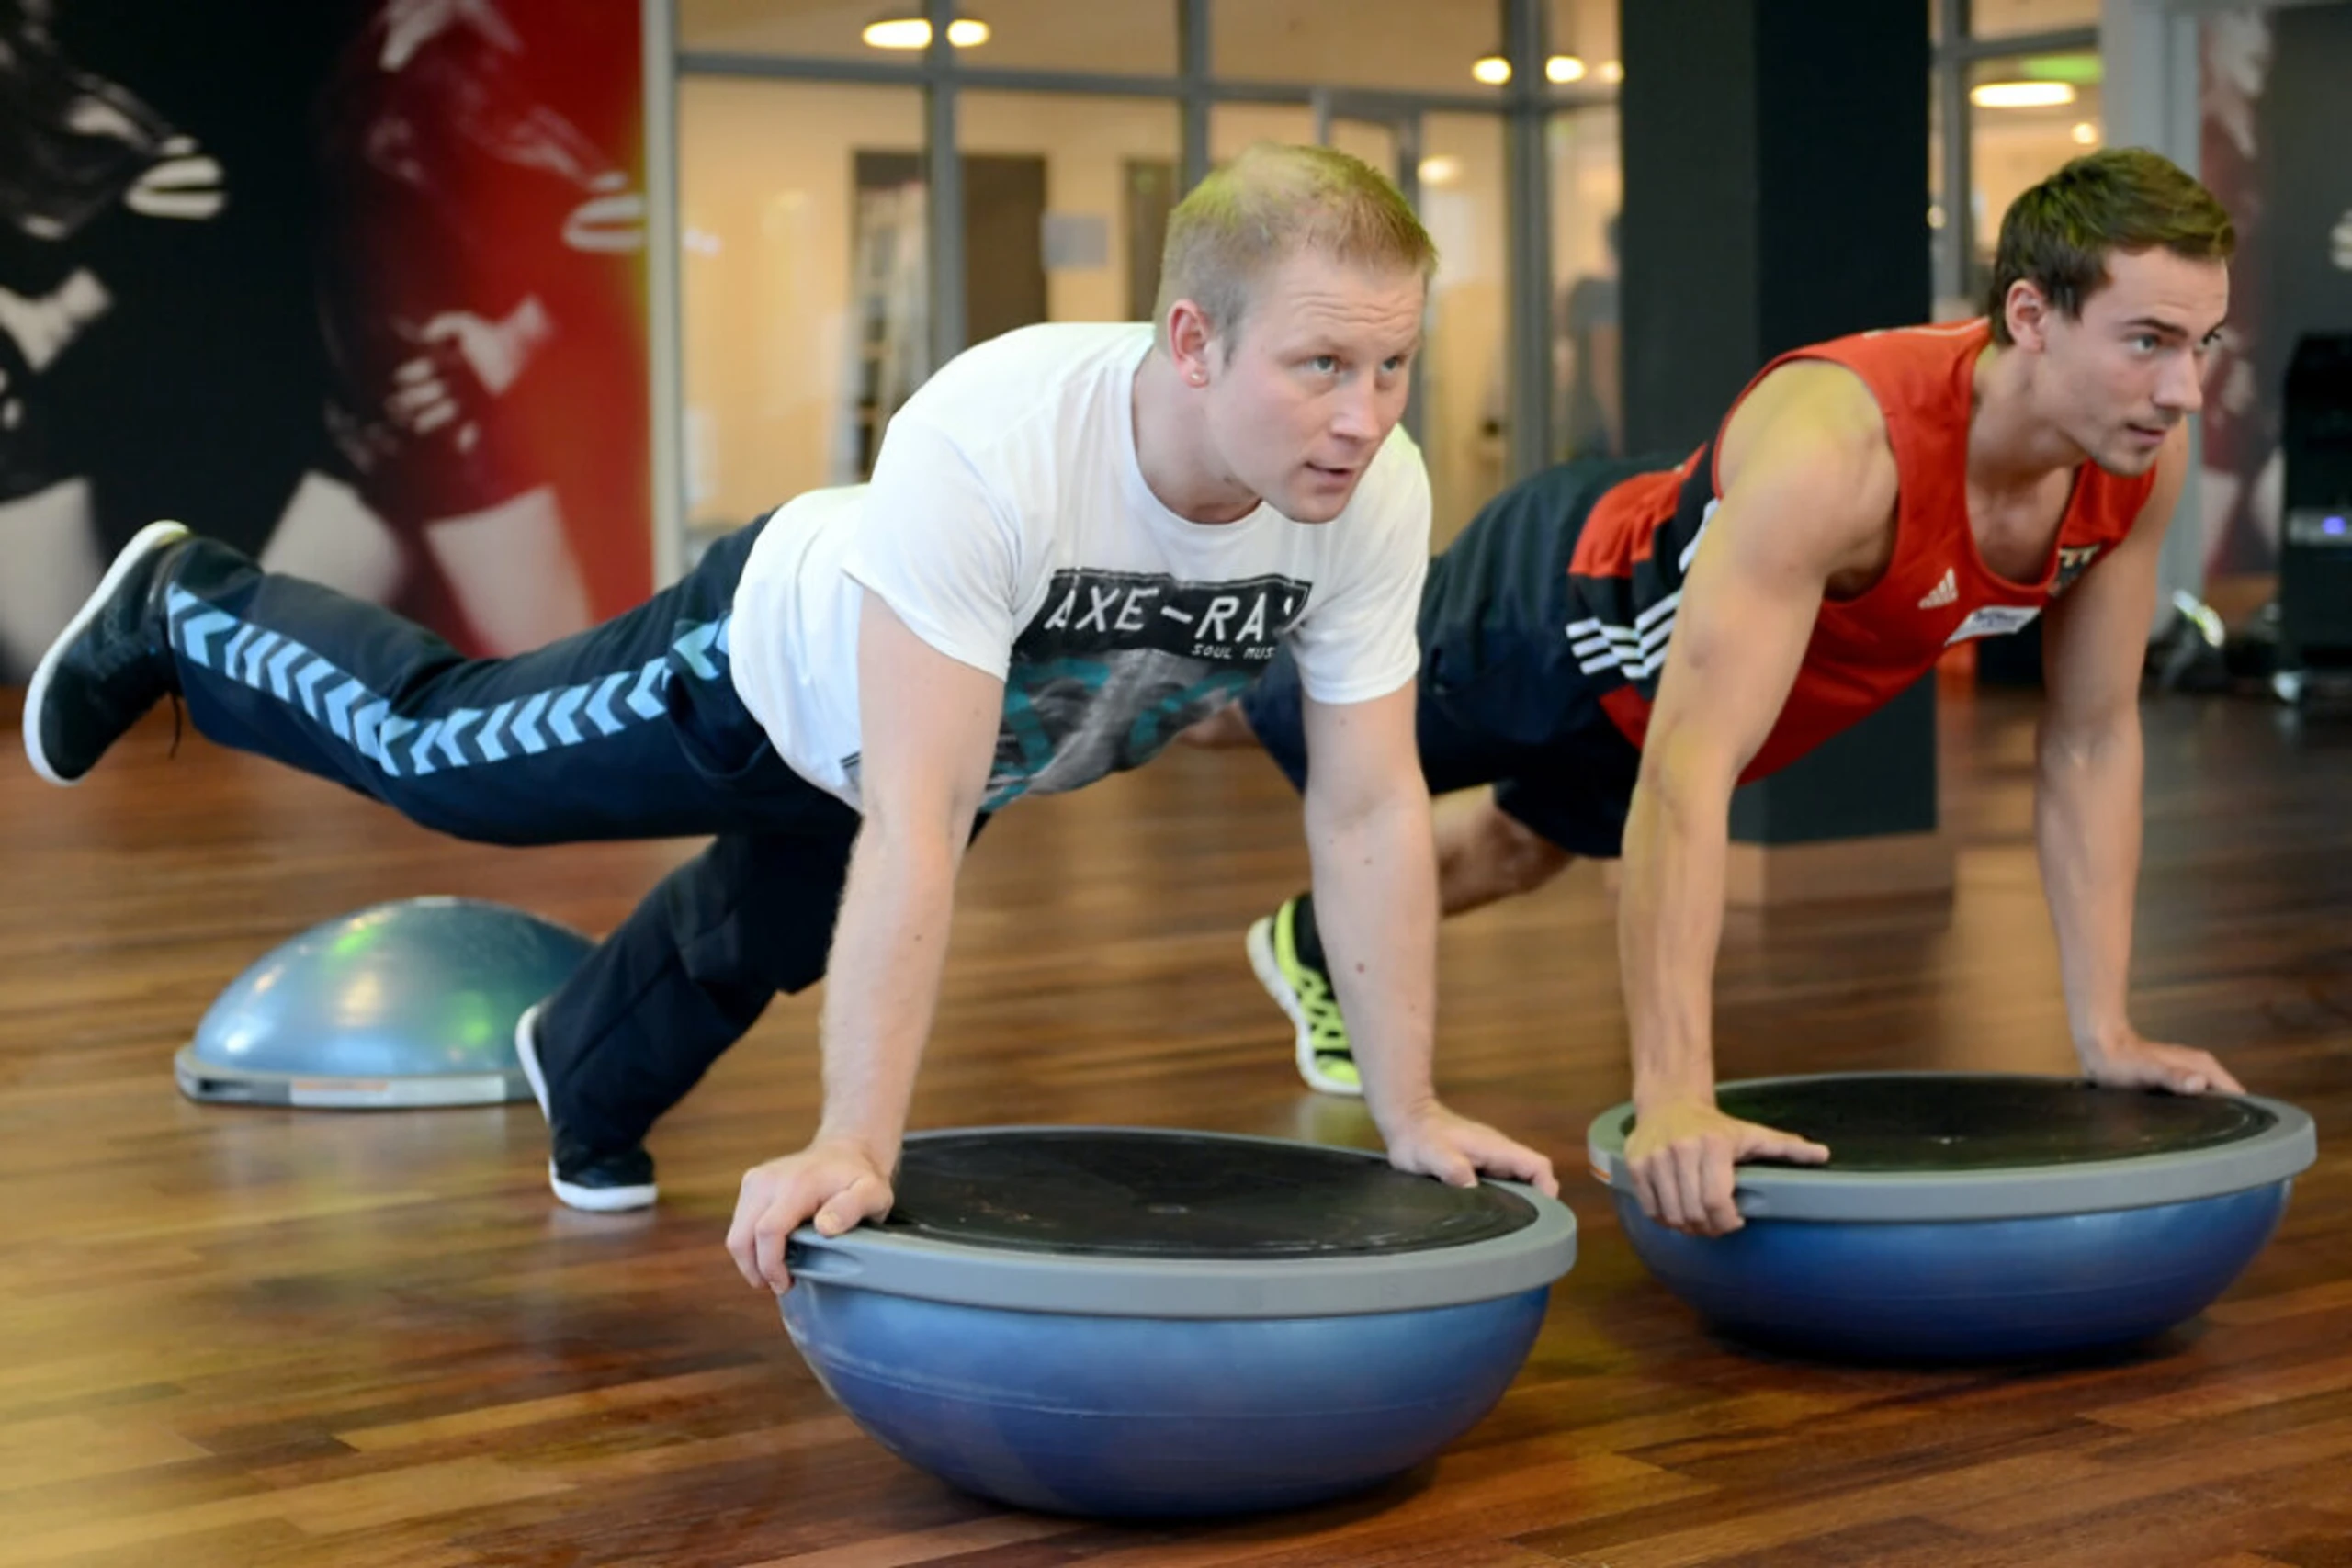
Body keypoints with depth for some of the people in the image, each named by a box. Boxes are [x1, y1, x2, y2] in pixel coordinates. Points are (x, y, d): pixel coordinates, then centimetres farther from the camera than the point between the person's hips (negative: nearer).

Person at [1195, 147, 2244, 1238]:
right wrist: (1673, 1098, -55)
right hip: (1558, 607, -7)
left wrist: (2105, 1032, -14)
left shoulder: (2146, 461, -27)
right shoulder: (1838, 446, -48)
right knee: (1309, 717, 21)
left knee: (1523, 844, 33)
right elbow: (1688, 768, -51)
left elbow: (2092, 740, -14)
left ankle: (1318, 945, 62)